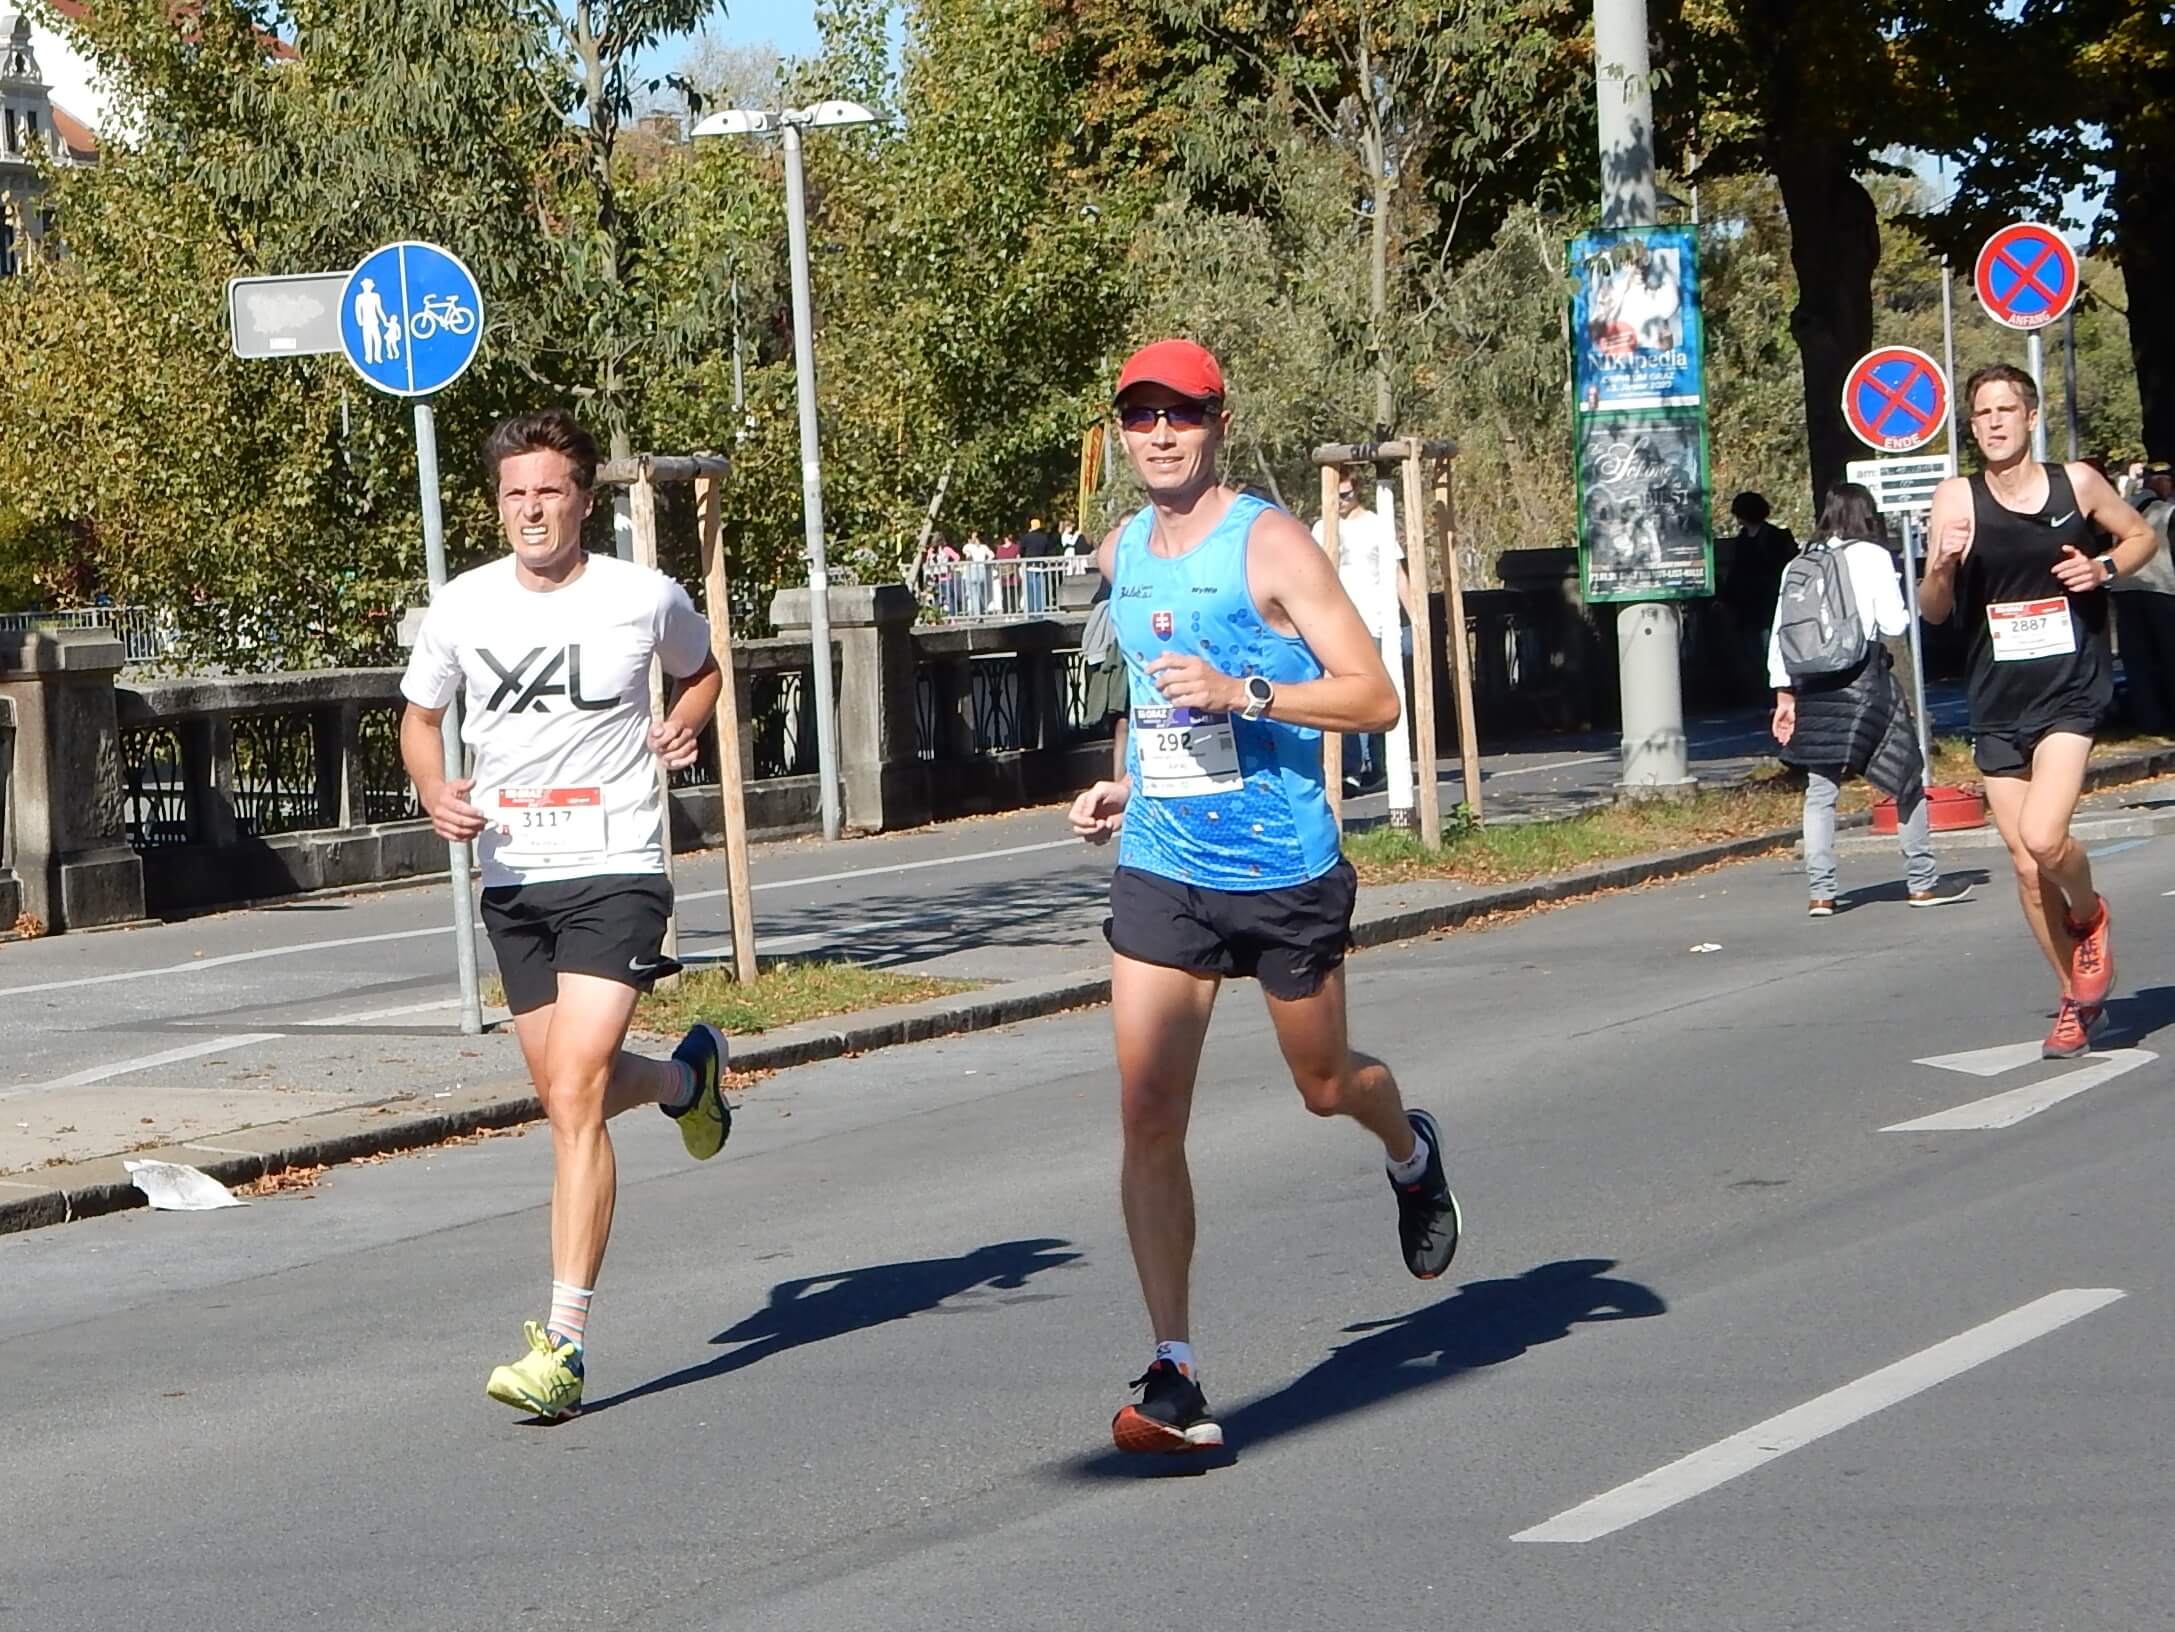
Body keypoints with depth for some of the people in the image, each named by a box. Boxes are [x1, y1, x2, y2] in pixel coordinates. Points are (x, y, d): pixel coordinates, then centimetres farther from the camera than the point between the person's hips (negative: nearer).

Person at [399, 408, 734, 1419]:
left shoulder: (646, 600, -3)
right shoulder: (463, 607, 2)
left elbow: (703, 670, 19)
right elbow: (420, 716, 17)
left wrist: (684, 725, -3)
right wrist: (435, 793, -4)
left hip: (615, 871, -4)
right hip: (511, 877, 4)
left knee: (573, 1095, -16)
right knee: (566, 1092, 15)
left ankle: (564, 1345, -16)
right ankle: (686, 1077, 51)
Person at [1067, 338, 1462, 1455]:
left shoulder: (1269, 545, -11)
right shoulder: (1120, 556, 8)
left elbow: (1374, 696, -16)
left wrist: (1239, 693, -26)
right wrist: (1121, 787, 12)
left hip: (1286, 870, -4)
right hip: (1160, 870, 4)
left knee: (1323, 1087, 15)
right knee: (1147, 1115, -9)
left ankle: (1411, 1152, 53)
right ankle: (1174, 1378, -8)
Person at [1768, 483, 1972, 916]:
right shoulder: (1872, 556, -2)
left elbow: (1780, 633, 8)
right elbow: (1893, 623, -6)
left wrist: (1784, 694, 12)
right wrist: (1911, 615, 16)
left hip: (1813, 684, 4)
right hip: (1864, 677, -4)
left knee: (1820, 790, 6)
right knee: (1907, 780, 9)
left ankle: (1820, 892, 0)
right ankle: (1923, 882, 13)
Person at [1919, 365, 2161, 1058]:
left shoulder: (2077, 484, -1)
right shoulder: (1957, 499, -1)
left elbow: (2143, 536, 16)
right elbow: (1934, 611, -2)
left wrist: (2104, 567, -5)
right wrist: (1944, 566, -23)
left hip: (2070, 693, -2)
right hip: (1997, 705, 2)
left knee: (2043, 838, -22)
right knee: (2027, 868, 6)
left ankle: (2090, 916, 11)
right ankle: (2076, 1000, 24)